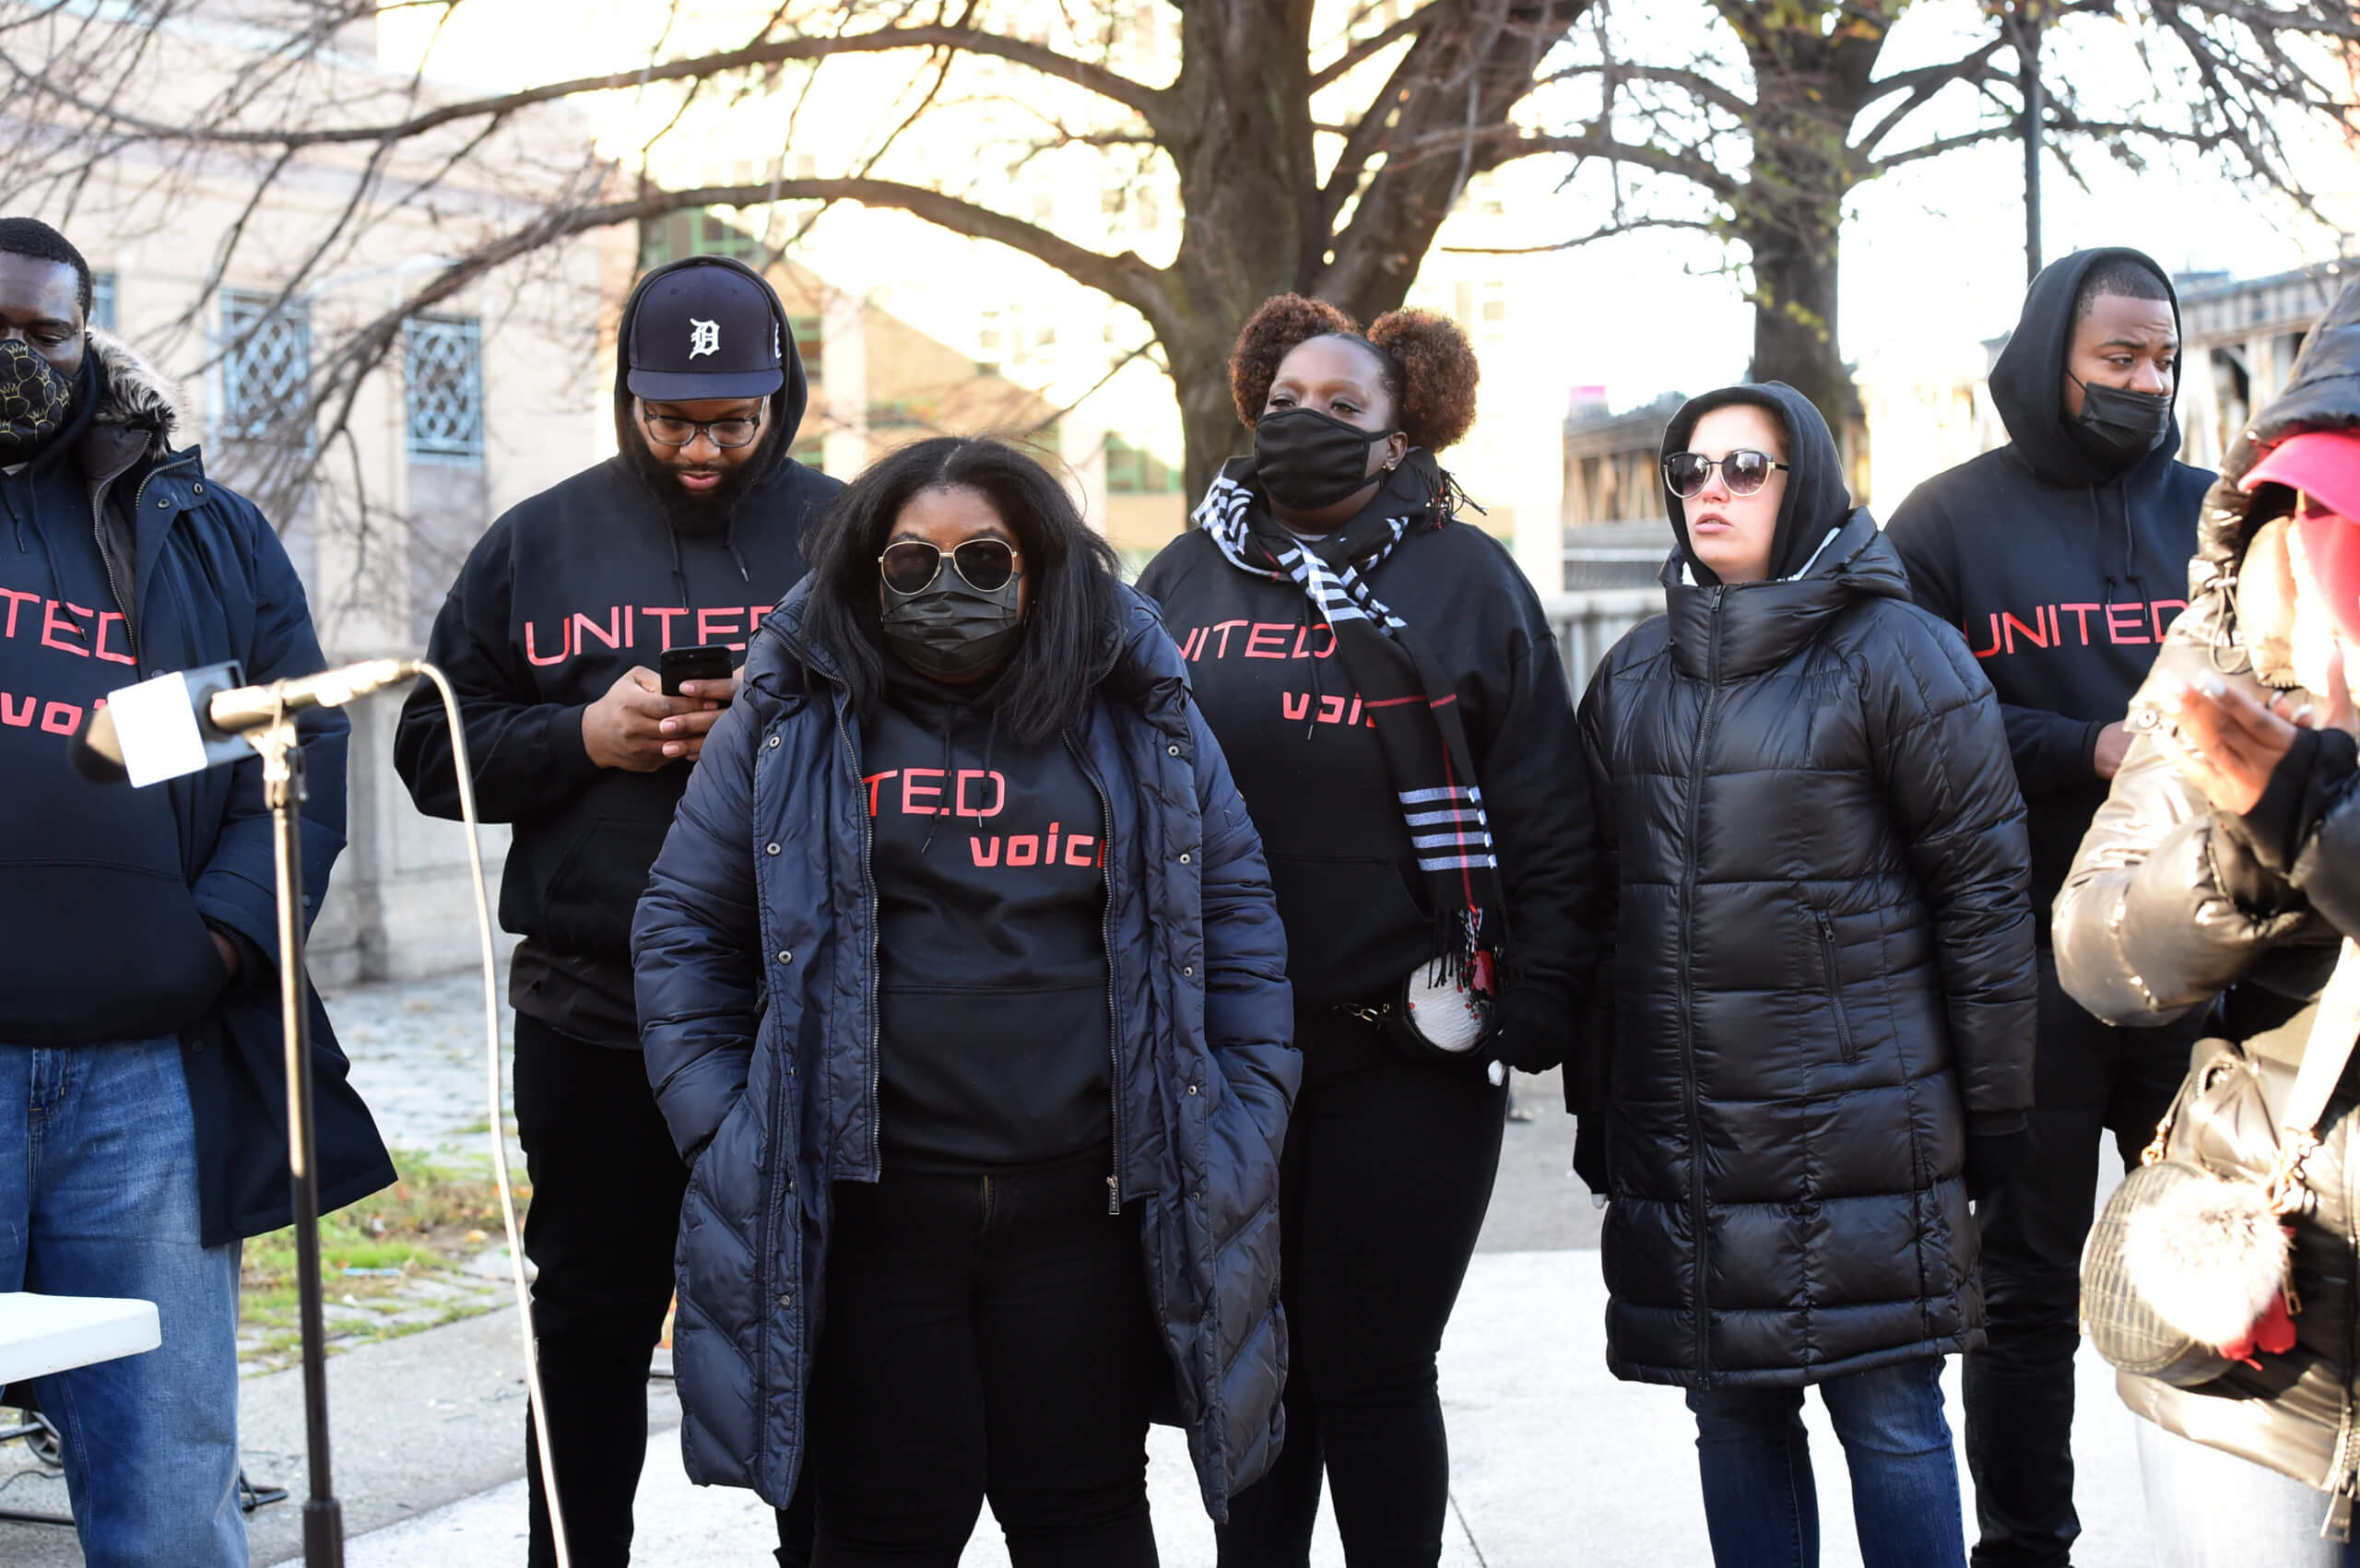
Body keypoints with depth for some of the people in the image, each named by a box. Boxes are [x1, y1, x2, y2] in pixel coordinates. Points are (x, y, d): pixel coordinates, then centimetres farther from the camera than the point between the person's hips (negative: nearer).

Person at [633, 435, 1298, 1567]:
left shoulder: (1137, 719, 6)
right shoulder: (792, 722, 3)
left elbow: (1234, 915, 10)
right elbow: (685, 924, 6)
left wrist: (1246, 1113, 3)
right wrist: (714, 1121, -3)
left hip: (1086, 1206, 1)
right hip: (868, 1208, -1)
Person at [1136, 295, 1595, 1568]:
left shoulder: (1461, 580, 2)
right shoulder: (1183, 581, 11)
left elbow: (1544, 821, -1)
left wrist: (1532, 1016, -9)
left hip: (1404, 1062, -3)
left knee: (1369, 1372, 3)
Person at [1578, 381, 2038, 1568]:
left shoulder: (1891, 655, -4)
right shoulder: (1636, 674, 13)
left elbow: (1985, 883, -5)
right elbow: (1602, 899, 17)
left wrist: (1992, 1109, -7)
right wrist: (1599, 1107, 14)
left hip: (1860, 1112, -5)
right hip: (1682, 1132, 5)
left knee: (1889, 1416, 0)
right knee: (1733, 1416, 10)